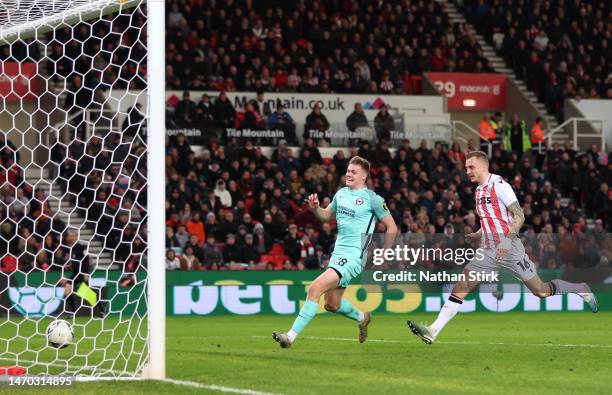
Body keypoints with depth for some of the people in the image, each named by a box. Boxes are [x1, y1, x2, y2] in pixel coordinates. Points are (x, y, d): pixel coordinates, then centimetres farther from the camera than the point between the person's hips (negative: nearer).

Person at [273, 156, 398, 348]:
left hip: (354, 256, -8)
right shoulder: (341, 194, 11)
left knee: (315, 288, -21)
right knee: (332, 304, 13)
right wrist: (315, 208, 2)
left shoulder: (372, 199, -8)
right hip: (338, 253, 8)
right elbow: (326, 215, 25)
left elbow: (392, 227, -3)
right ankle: (361, 317, 44)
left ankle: (291, 336, -21)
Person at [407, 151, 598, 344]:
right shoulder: (479, 191, 14)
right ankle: (432, 331, -14)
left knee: (542, 291, 1)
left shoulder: (499, 185, -10)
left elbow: (519, 216, -16)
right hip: (488, 251, 7)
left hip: (509, 248, -7)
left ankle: (581, 290, 26)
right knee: (461, 286, -7)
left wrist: (507, 239, -28)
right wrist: (475, 236, 10)